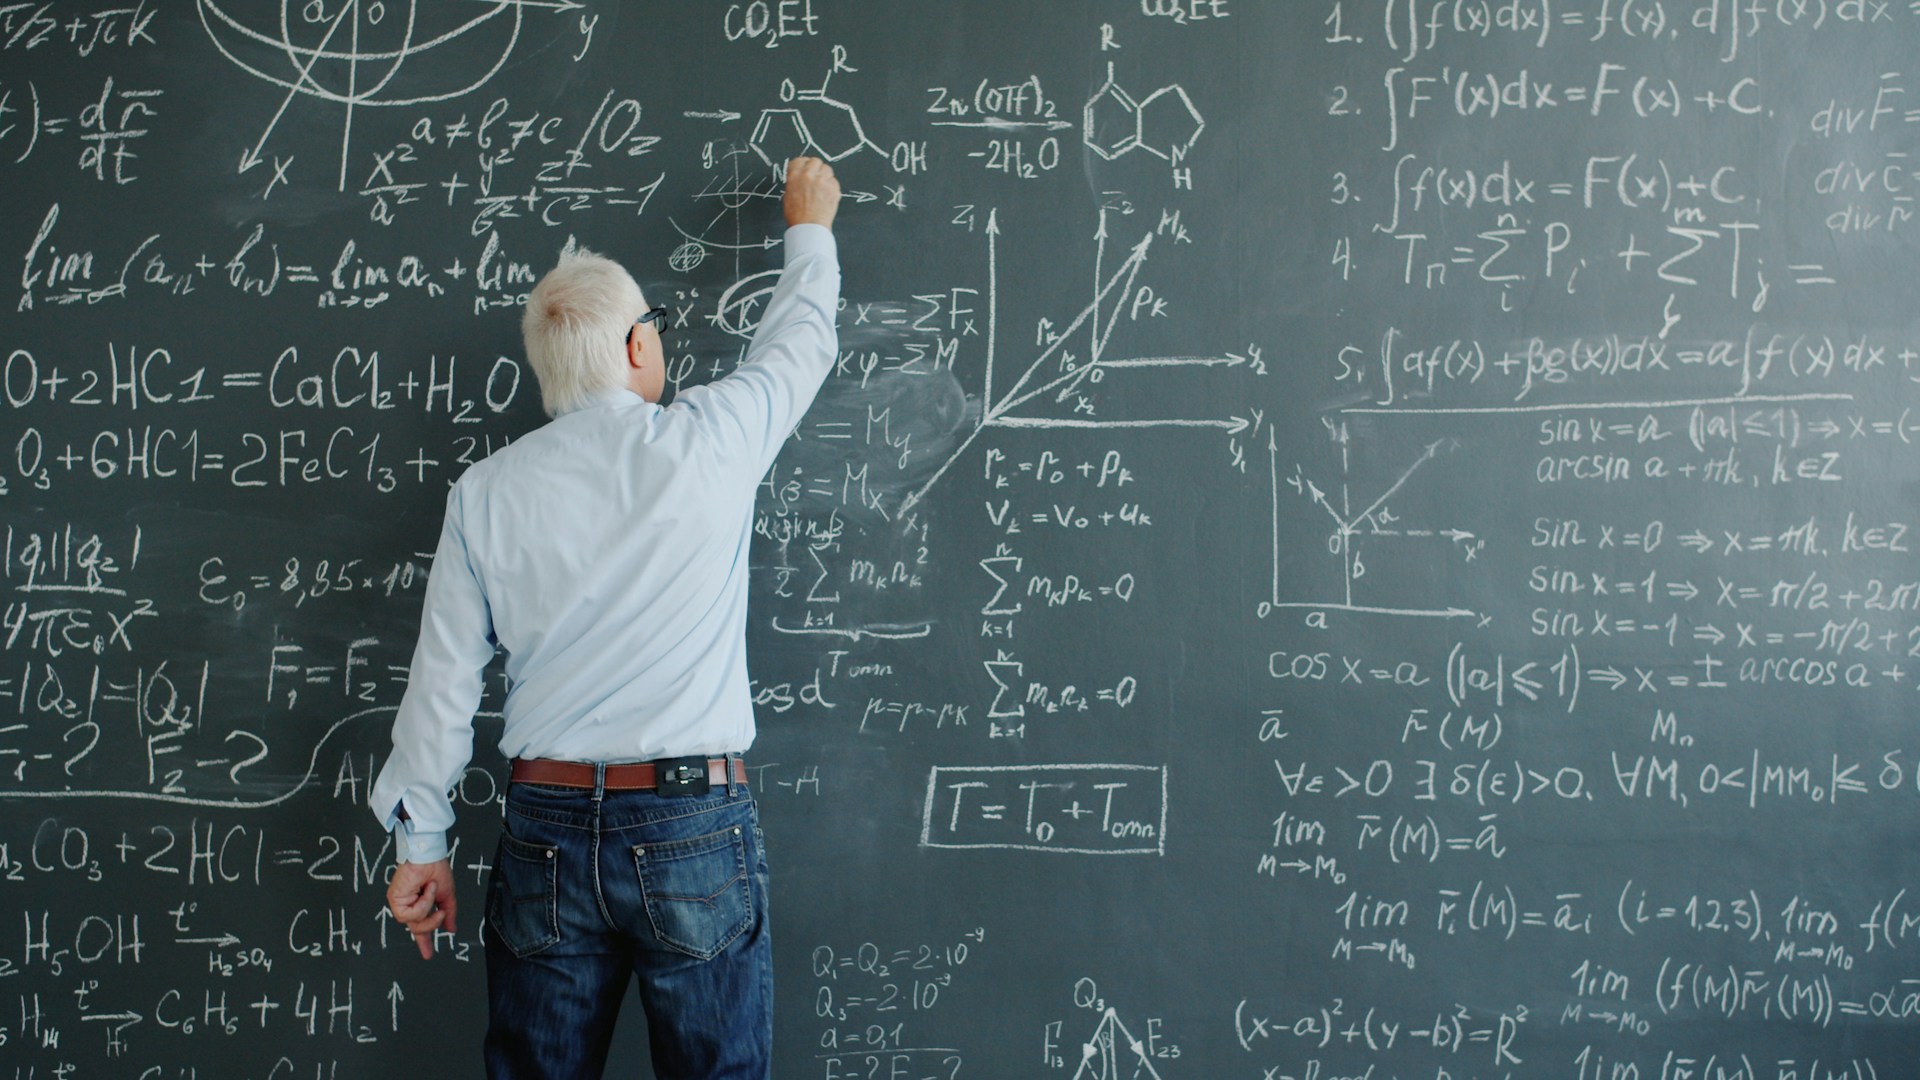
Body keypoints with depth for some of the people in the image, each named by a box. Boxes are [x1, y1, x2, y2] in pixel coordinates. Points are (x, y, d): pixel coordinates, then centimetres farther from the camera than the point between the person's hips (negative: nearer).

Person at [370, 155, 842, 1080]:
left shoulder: (485, 492, 2)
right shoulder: (706, 441, -5)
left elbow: (442, 681, 4)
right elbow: (800, 344, 15)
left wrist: (420, 842, 13)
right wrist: (809, 226, 33)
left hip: (547, 829, 3)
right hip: (693, 829, -2)